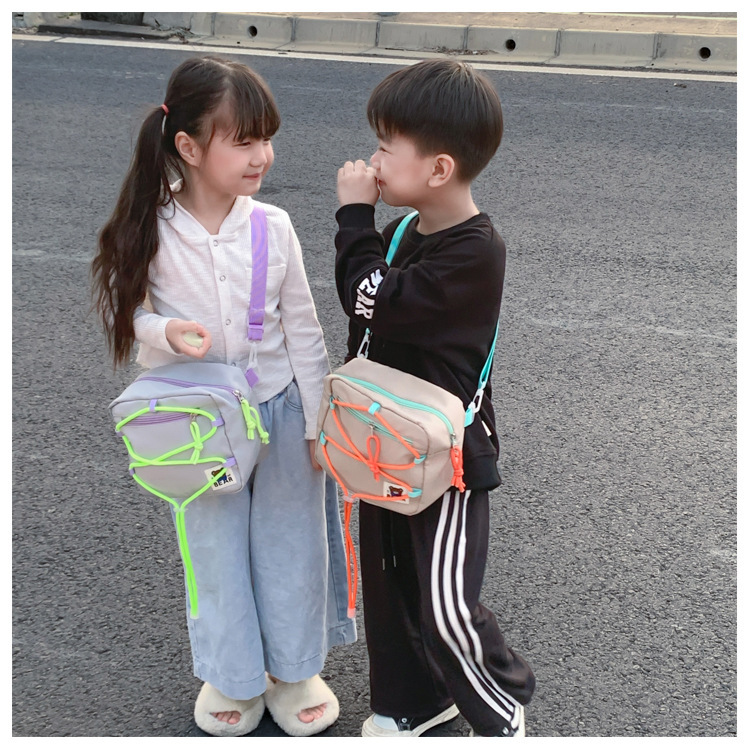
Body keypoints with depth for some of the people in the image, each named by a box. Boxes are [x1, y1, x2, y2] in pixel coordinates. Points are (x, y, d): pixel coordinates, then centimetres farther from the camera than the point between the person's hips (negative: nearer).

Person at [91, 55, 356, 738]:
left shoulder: (272, 227, -12)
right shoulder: (151, 232, -16)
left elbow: (303, 332, -4)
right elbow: (126, 313, -3)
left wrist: (320, 424, -1)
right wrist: (165, 333, -26)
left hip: (280, 409, 1)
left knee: (290, 545, 14)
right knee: (216, 549, 15)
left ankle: (294, 669, 37)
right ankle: (236, 677, 38)